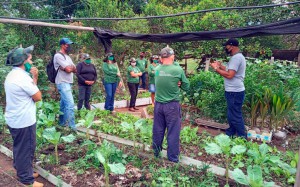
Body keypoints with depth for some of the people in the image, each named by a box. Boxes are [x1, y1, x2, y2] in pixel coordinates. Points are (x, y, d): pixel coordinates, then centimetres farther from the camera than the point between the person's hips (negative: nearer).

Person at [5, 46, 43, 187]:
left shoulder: (12, 75, 9)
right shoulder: (22, 77, -23)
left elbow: (29, 90, 12)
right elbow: (38, 97, -16)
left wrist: (34, 77, -1)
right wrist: (34, 79, -3)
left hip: (14, 119, 10)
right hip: (23, 121, -10)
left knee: (20, 148, 22)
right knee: (26, 149, 3)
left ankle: (22, 171, 37)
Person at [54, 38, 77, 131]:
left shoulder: (67, 56, 18)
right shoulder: (58, 56, -12)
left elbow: (75, 70, 12)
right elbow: (68, 69, -19)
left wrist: (69, 67, -8)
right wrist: (71, 67, 3)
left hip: (68, 83, 9)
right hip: (63, 83, -9)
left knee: (64, 104, 15)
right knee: (70, 104, -15)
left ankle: (62, 123, 25)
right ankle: (72, 127, -13)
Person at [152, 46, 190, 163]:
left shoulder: (157, 69, -1)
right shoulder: (178, 69, -13)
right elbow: (186, 87, -2)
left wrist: (174, 84, 1)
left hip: (158, 104, 4)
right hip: (172, 105, -4)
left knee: (157, 130, 15)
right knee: (173, 132, 7)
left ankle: (156, 152, 31)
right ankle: (173, 157, 16)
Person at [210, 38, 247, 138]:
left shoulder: (236, 57, -19)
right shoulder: (237, 57, 15)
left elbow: (229, 75, -25)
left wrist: (216, 69, -17)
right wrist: (220, 65, 15)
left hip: (234, 92, -11)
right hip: (233, 91, 11)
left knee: (235, 116, -2)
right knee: (232, 115, 19)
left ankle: (242, 138, 8)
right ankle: (230, 134, 32)